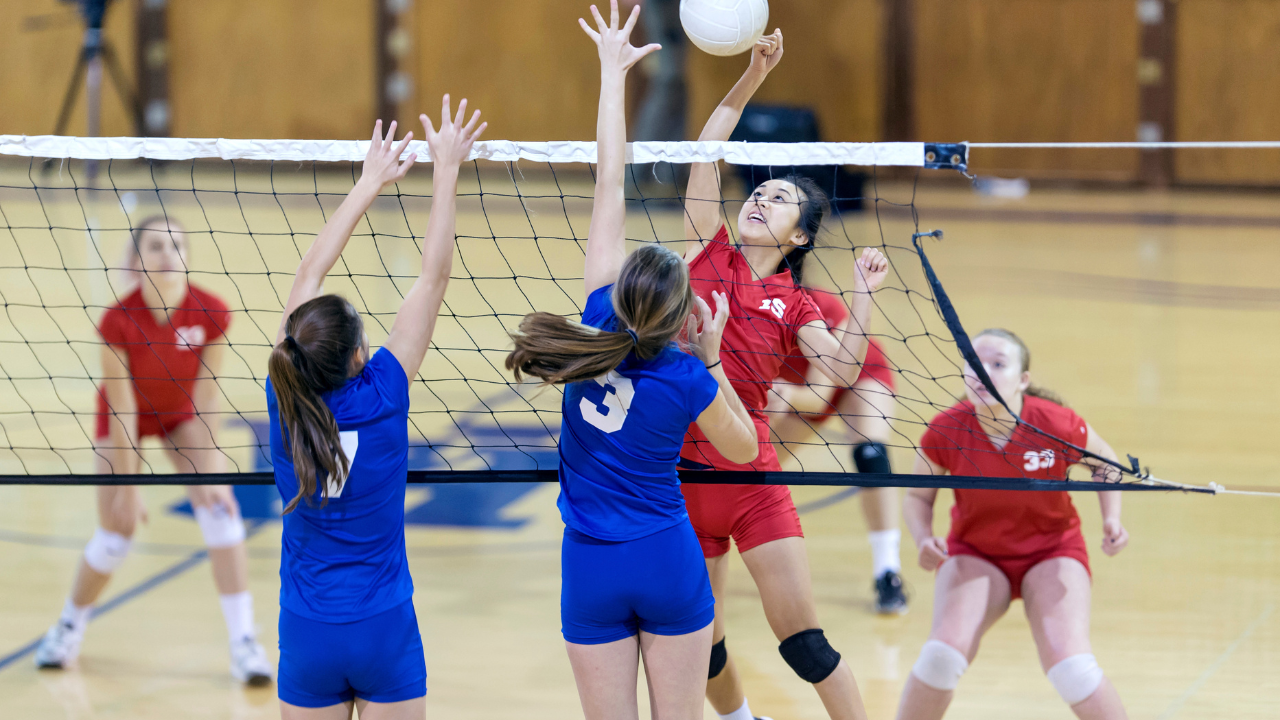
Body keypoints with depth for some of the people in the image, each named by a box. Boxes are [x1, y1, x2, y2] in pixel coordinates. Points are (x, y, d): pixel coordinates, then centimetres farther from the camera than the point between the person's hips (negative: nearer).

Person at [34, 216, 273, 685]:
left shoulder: (211, 314, -28)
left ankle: (244, 643, -12)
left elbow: (206, 401, -21)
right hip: (126, 418, -2)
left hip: (181, 415, 2)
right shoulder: (119, 320, -33)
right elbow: (122, 413, -26)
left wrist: (210, 473, -23)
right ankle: (69, 627, 26)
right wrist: (127, 487, -21)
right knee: (115, 535, -3)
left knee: (220, 509, -16)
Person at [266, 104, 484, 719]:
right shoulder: (380, 398, -16)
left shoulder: (286, 400, -9)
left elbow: (310, 272, 2)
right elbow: (434, 276, -12)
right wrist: (446, 168, -6)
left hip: (306, 635, 3)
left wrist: (370, 183, 9)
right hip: (384, 628, -3)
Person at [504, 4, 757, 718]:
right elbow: (743, 448, 6)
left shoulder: (601, 323, -8)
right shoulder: (688, 380, -14)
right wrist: (711, 357, 4)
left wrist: (614, 73, 5)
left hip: (592, 570, 2)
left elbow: (610, 188, -2)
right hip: (669, 564, -2)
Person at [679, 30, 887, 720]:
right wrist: (751, 78, -8)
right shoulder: (709, 252, 7)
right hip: (680, 474, 1)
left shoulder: (792, 304, 7)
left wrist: (863, 293, -14)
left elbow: (844, 370, -9)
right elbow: (704, 152, -1)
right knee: (699, 642, 11)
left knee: (801, 636, -5)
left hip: (751, 475, -1)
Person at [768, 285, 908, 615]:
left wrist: (787, 395, -59)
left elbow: (818, 398, -39)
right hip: (800, 388, 4)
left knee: (870, 452, -28)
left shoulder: (825, 310, -38)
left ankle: (887, 572, -24)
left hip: (862, 375, -4)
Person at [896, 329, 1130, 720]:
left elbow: (1104, 463, 0)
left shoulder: (1057, 425, -23)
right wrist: (924, 540, -21)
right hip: (975, 554, 1)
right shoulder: (945, 431, -20)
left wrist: (1112, 519, -15)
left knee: (1071, 668, -21)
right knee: (943, 654, -23)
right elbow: (918, 497, -2)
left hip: (1052, 551, -1)